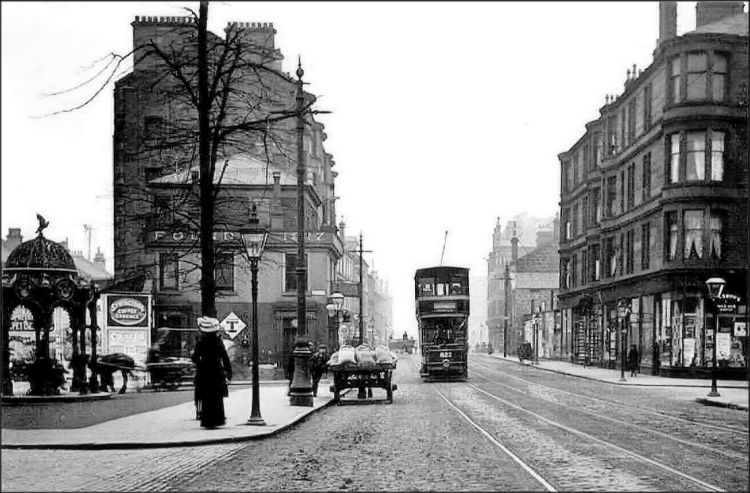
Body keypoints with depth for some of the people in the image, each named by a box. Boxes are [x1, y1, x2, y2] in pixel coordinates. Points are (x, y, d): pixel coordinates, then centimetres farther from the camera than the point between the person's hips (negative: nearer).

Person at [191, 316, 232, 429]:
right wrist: (228, 371, 5)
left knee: (206, 400, 5)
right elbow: (225, 358, -3)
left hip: (204, 374, -1)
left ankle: (208, 422, 3)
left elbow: (195, 359, -6)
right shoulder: (218, 342, -4)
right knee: (217, 398, 12)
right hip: (217, 373, 2)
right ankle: (217, 420, 14)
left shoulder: (200, 343, -8)